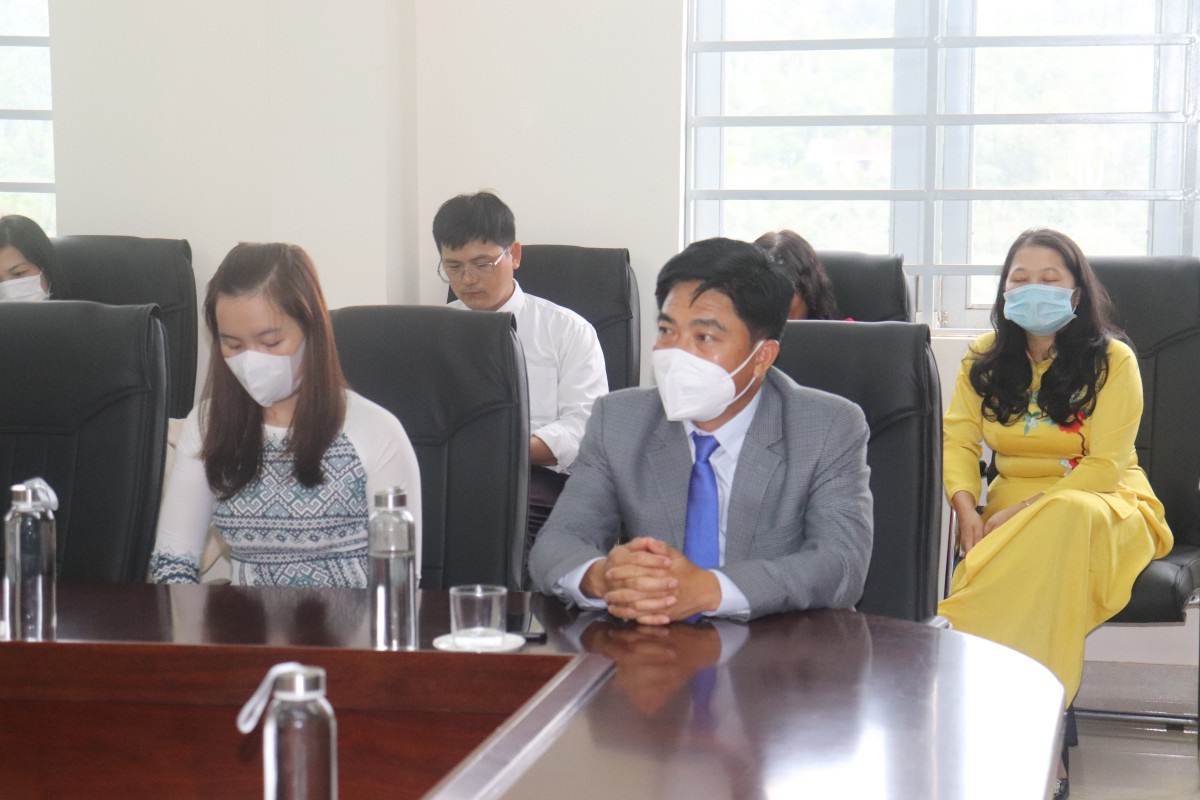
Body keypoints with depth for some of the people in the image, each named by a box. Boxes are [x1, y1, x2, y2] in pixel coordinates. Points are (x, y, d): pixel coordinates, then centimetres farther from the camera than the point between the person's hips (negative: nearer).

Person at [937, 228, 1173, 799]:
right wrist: (966, 506, -15)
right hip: (1014, 507, 3)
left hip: (1104, 505, -3)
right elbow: (958, 441, 5)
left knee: (1064, 522, -41)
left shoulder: (1112, 360, -3)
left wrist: (1024, 513, -19)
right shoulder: (986, 358, 10)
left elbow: (1104, 466, -10)